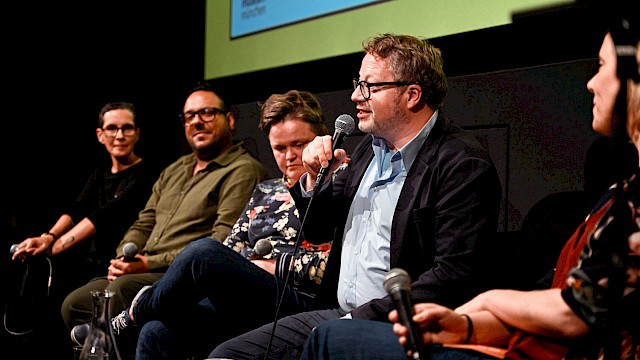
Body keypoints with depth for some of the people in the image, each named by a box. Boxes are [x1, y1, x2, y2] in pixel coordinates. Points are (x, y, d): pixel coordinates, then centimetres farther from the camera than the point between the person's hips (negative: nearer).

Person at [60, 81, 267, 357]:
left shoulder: (242, 171, -6)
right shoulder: (174, 171, 24)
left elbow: (221, 244, -17)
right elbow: (143, 224, 24)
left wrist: (150, 264, -17)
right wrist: (122, 260, 1)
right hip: (142, 274, 9)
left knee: (121, 290, -31)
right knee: (74, 304, 0)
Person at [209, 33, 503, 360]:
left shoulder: (464, 164, -13)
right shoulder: (369, 149, 13)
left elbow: (453, 277, -21)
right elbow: (317, 230, 23)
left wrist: (362, 319, -21)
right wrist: (314, 178, 3)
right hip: (338, 314, 8)